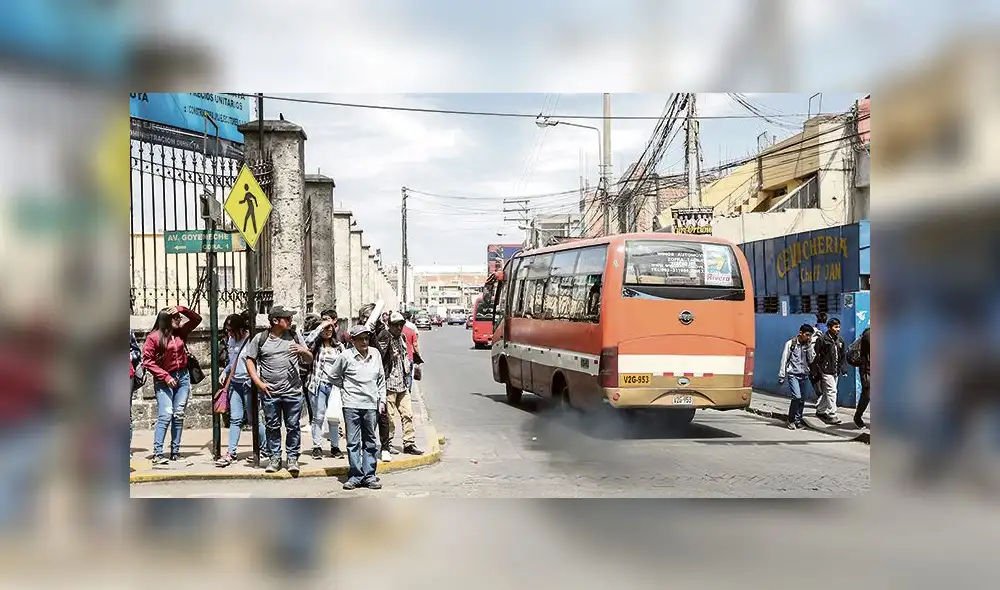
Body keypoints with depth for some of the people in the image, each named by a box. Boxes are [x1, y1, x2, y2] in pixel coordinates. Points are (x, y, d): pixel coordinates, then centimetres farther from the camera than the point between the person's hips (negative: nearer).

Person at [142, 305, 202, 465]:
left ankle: (175, 452, 9)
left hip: (183, 377, 6)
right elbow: (147, 361, -11)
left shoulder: (180, 332, 8)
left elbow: (197, 319, 16)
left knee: (179, 416, 5)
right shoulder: (154, 337, -8)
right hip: (164, 381, -6)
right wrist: (165, 376, -15)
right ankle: (157, 454, -15)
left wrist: (182, 309, 0)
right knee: (165, 416, -14)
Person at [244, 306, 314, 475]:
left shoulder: (295, 336, 7)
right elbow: (250, 360, 6)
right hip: (269, 392, -1)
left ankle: (292, 458, 14)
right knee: (272, 426, 8)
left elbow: (309, 360, 12)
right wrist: (258, 382, -3)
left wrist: (303, 351, -11)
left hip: (293, 391, 1)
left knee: (293, 426, 3)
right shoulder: (260, 339, 1)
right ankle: (274, 457, 21)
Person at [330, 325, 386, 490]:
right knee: (353, 442, 1)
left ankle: (370, 475, 14)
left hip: (371, 405, 3)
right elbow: (334, 377, 8)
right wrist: (347, 388, 5)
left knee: (371, 442, 7)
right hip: (352, 405, -3)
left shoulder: (375, 354, 5)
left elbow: (381, 379, 13)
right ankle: (355, 476, 7)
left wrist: (382, 399, 9)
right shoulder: (346, 356, -5)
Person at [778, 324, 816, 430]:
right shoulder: (791, 343, -2)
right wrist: (781, 376, -2)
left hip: (804, 375, 4)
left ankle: (798, 420, 14)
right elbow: (784, 360, 0)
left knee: (802, 400, 3)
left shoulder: (809, 345, 9)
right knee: (797, 397, -17)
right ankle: (791, 420, -5)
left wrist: (809, 347, -9)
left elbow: (811, 360, -1)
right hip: (793, 374, -4)